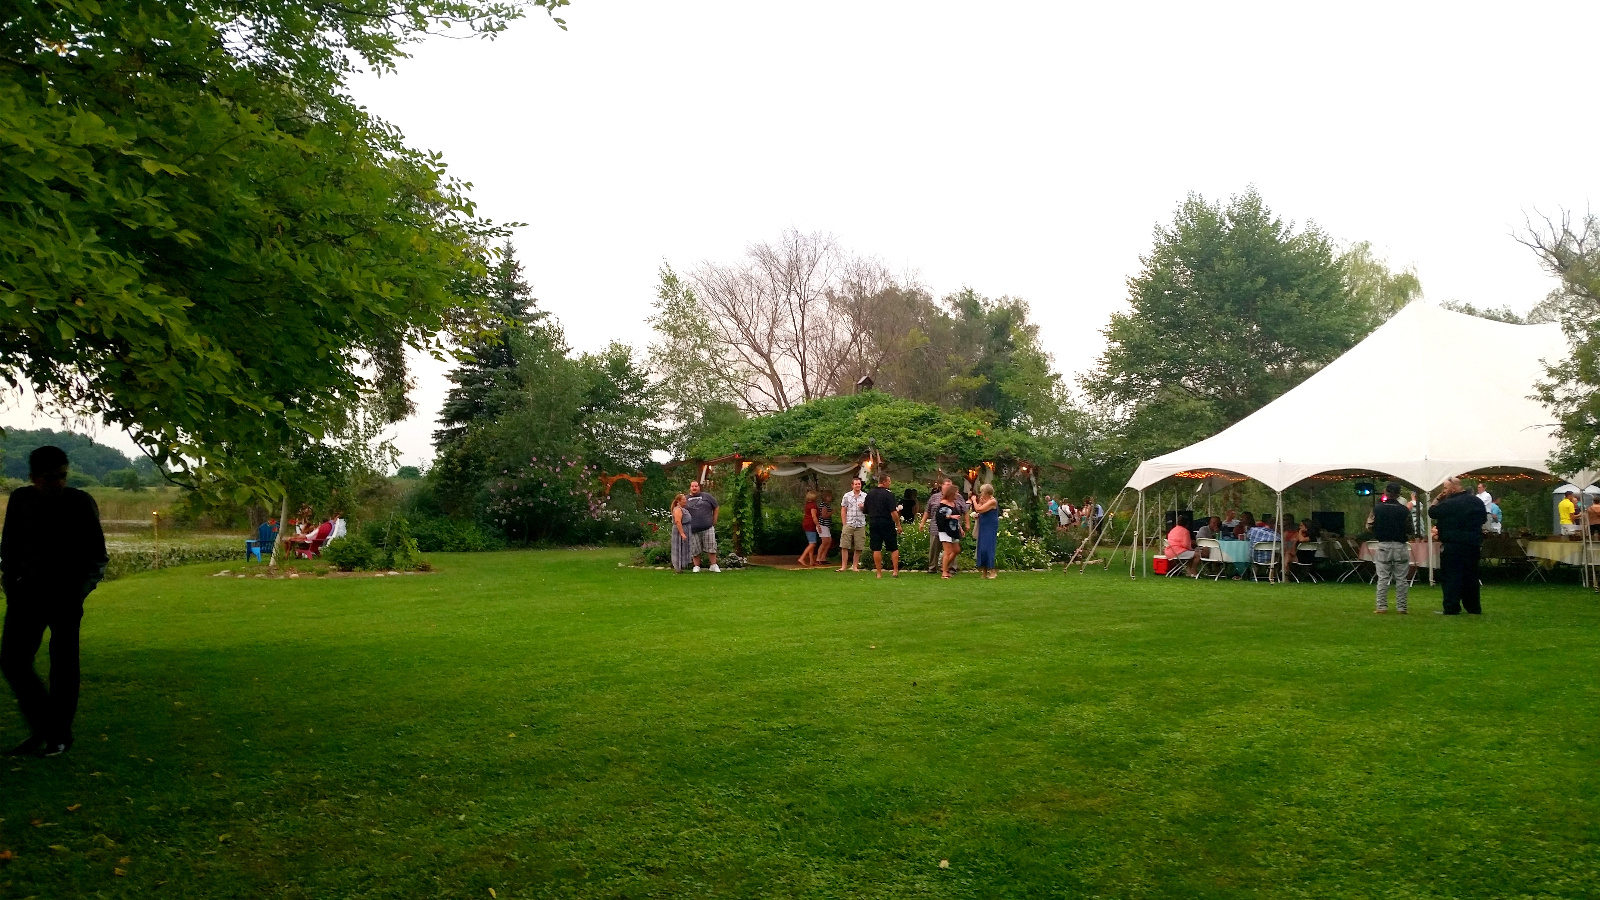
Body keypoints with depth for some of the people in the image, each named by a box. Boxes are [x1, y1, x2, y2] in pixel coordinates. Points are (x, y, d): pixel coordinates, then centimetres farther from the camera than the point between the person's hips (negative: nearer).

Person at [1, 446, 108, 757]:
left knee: (63, 664, 0)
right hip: (28, 591, 4)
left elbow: (96, 554, -5)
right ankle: (42, 729, 18)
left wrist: (80, 588, -15)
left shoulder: (80, 503, -9)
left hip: (66, 593, -4)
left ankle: (60, 736, 12)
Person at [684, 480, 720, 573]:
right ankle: (696, 566, 13)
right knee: (695, 549, 3)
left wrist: (714, 521, 8)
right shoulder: (686, 499, 11)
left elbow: (716, 508, 14)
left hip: (708, 528, -1)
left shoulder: (707, 496, 8)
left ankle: (714, 566, 4)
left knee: (711, 547, -3)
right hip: (693, 530, 1)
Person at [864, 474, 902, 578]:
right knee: (894, 548, 6)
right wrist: (898, 525, -6)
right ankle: (896, 571, 3)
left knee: (876, 549, 4)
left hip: (873, 523, 5)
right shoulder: (889, 494, -11)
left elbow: (865, 510, 12)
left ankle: (879, 573, 4)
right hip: (887, 523, -4)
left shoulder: (870, 494, 6)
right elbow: (893, 512, -15)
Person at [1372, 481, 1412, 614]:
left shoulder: (1378, 508, -4)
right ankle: (1401, 607, 7)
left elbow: (1371, 526, 0)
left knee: (1383, 578, 5)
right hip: (1400, 545, 0)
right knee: (1401, 579, 6)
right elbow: (1409, 530, -1)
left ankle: (1382, 607, 3)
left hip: (1383, 545, 0)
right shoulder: (1404, 510, -5)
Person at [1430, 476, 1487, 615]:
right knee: (1471, 576, 14)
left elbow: (1432, 512, -8)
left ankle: (1452, 608, -5)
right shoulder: (1478, 502, 8)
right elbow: (1484, 518, 20)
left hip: (1452, 546, -7)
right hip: (1473, 545, 7)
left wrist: (1438, 498, -1)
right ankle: (1473, 607, 18)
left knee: (1451, 577, -3)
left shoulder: (1449, 504, -17)